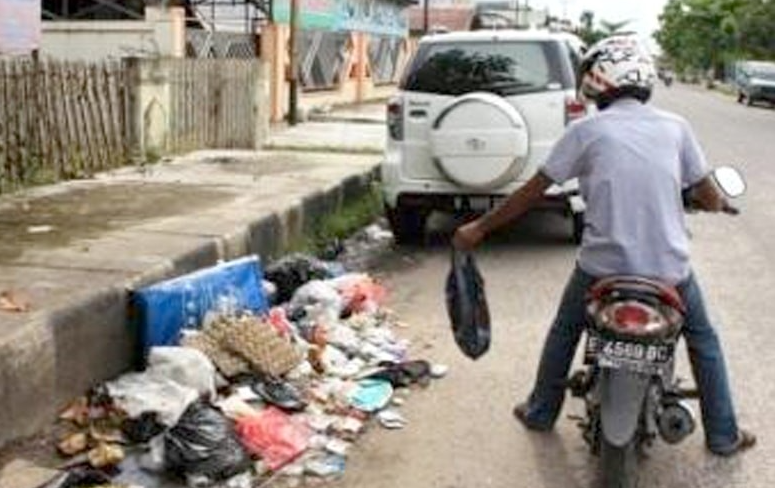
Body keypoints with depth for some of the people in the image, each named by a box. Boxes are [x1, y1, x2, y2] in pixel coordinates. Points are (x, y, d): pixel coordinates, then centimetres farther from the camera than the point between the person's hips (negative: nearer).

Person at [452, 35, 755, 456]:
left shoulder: (586, 130, -4)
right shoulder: (674, 127, 1)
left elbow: (532, 191, -2)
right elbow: (709, 198, 5)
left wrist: (478, 228, 8)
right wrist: (719, 202, 31)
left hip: (603, 265, -1)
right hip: (669, 267, 1)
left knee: (564, 331, 26)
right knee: (702, 340, 26)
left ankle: (541, 413, 37)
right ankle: (723, 435, 32)